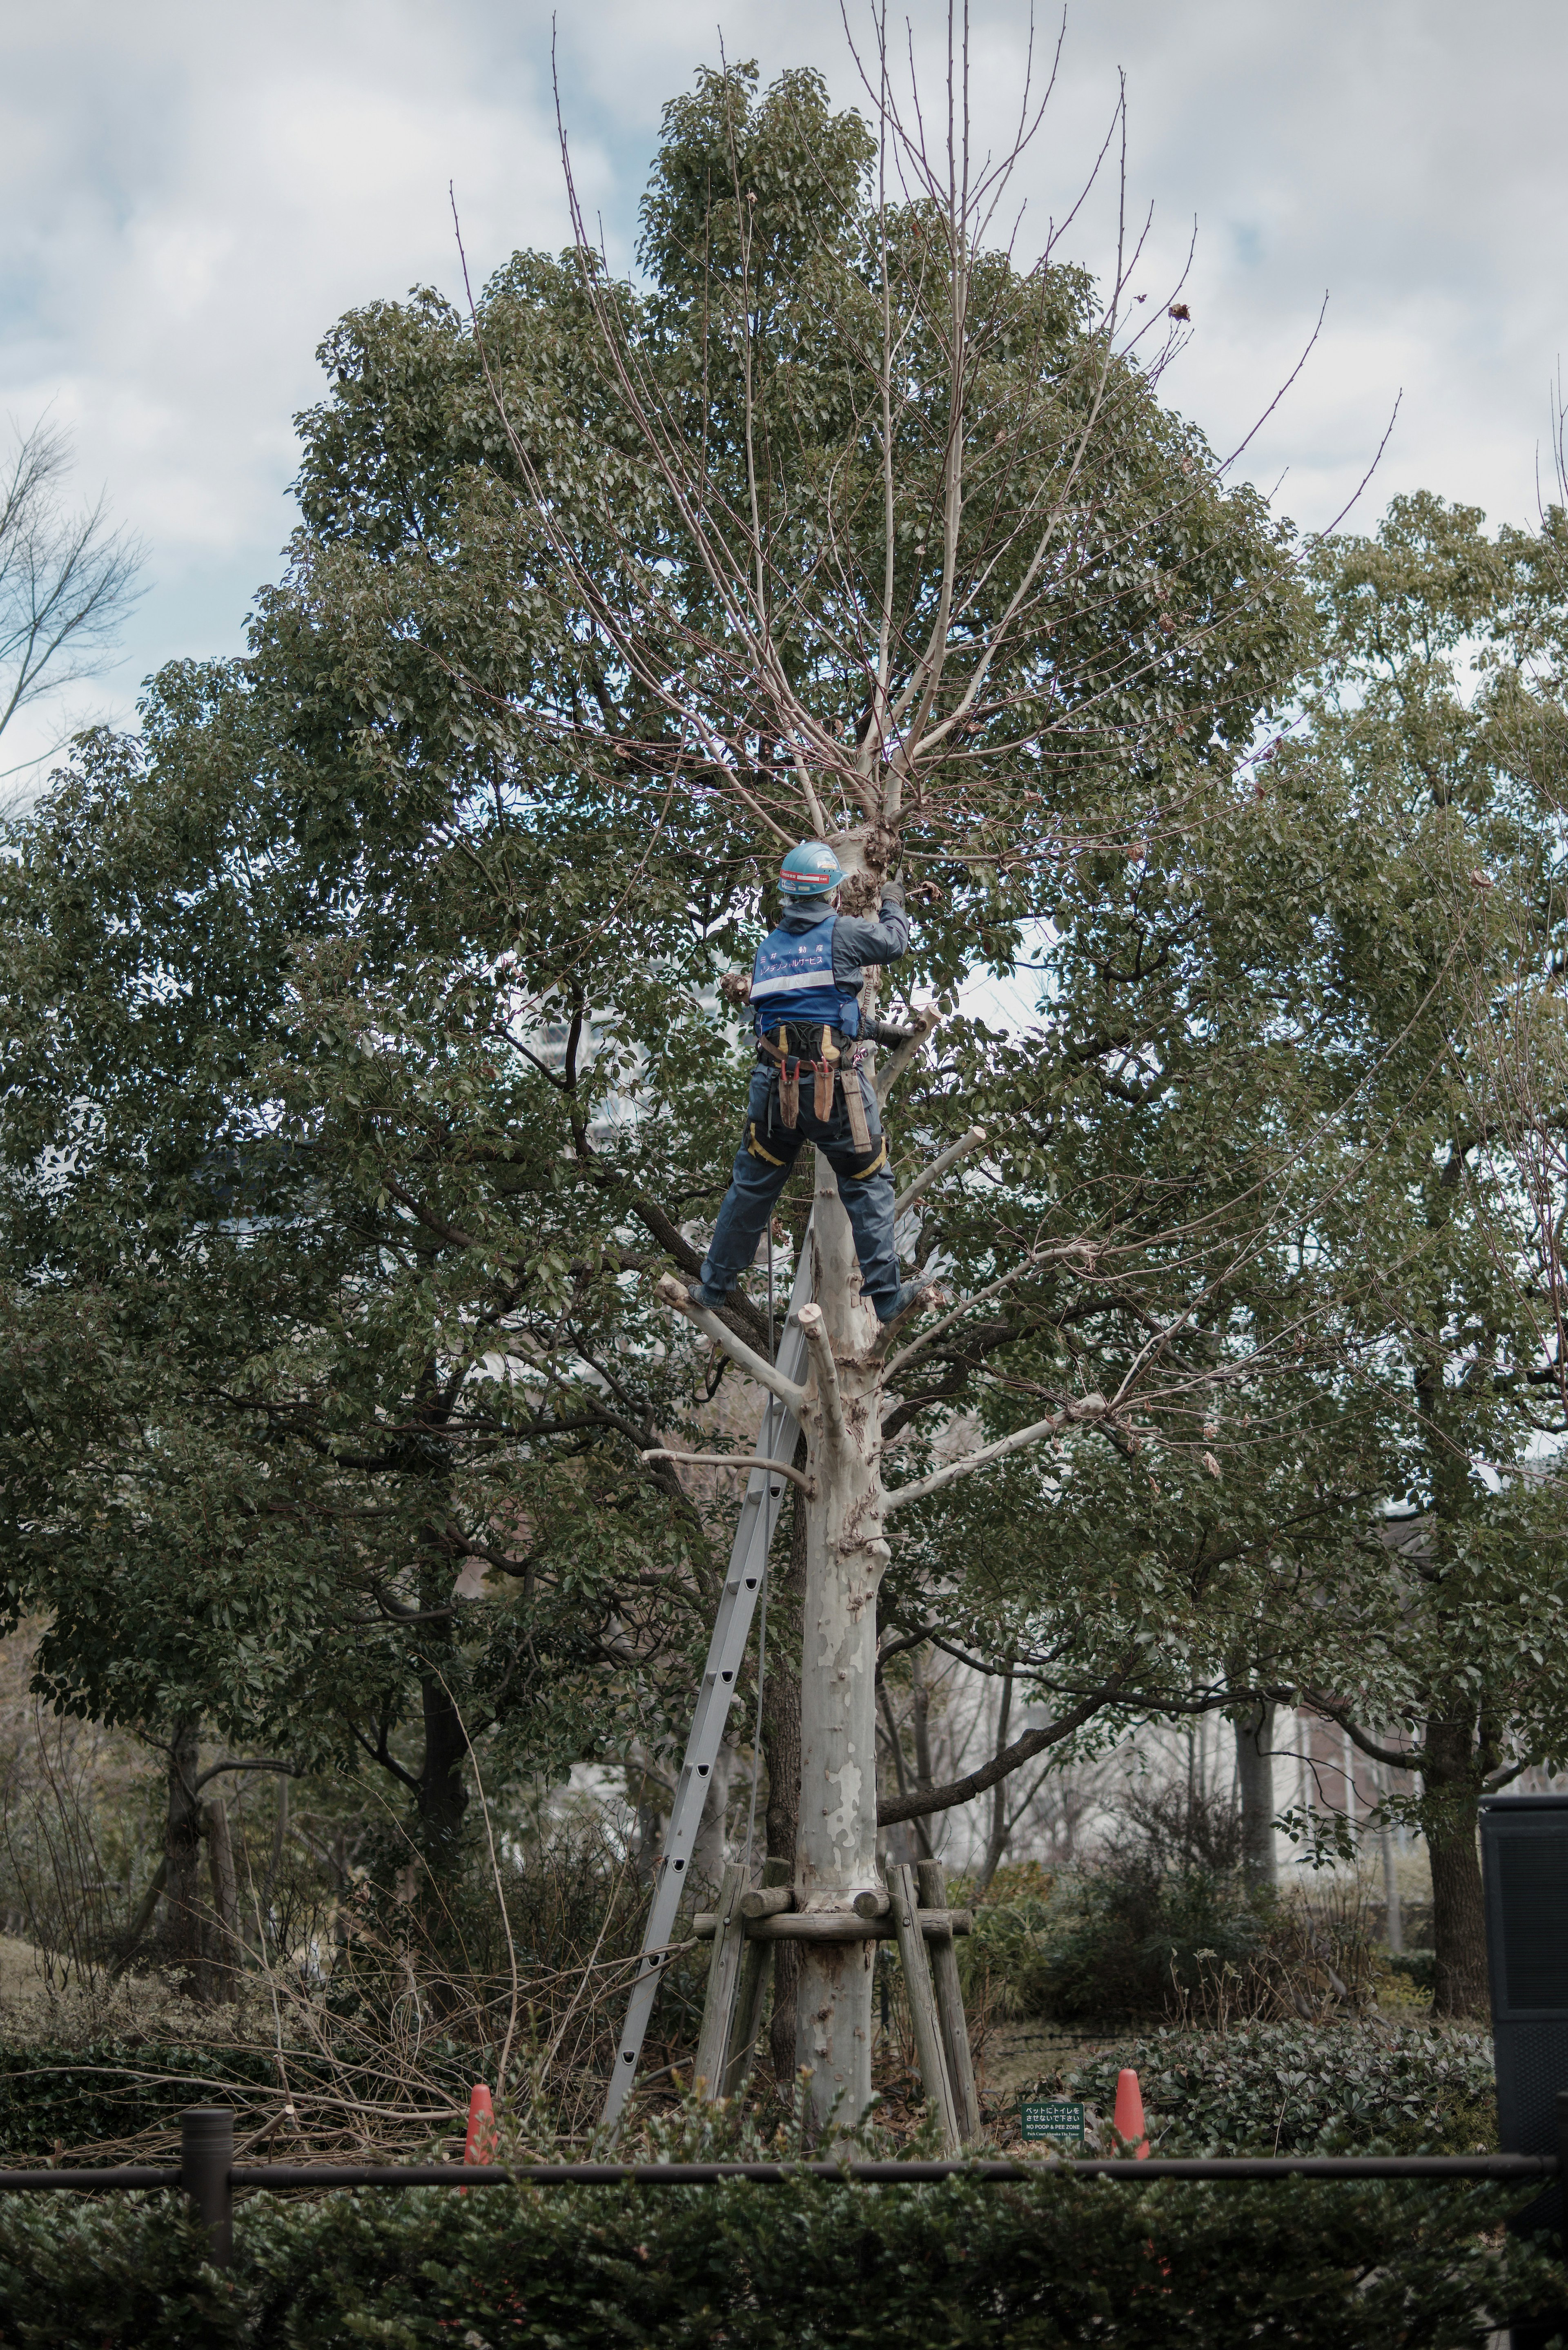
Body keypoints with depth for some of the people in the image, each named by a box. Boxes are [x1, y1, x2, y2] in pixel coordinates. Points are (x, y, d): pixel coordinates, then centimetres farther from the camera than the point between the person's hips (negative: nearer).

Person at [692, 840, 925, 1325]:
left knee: (752, 1186, 17)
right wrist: (893, 906, 32)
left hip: (775, 1085, 5)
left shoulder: (768, 948, 12)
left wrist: (877, 1031, 28)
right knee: (868, 1186, 9)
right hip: (834, 1091, -5)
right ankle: (886, 1296, 10)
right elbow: (893, 943, 11)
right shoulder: (840, 933, -7)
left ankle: (714, 1286, 26)